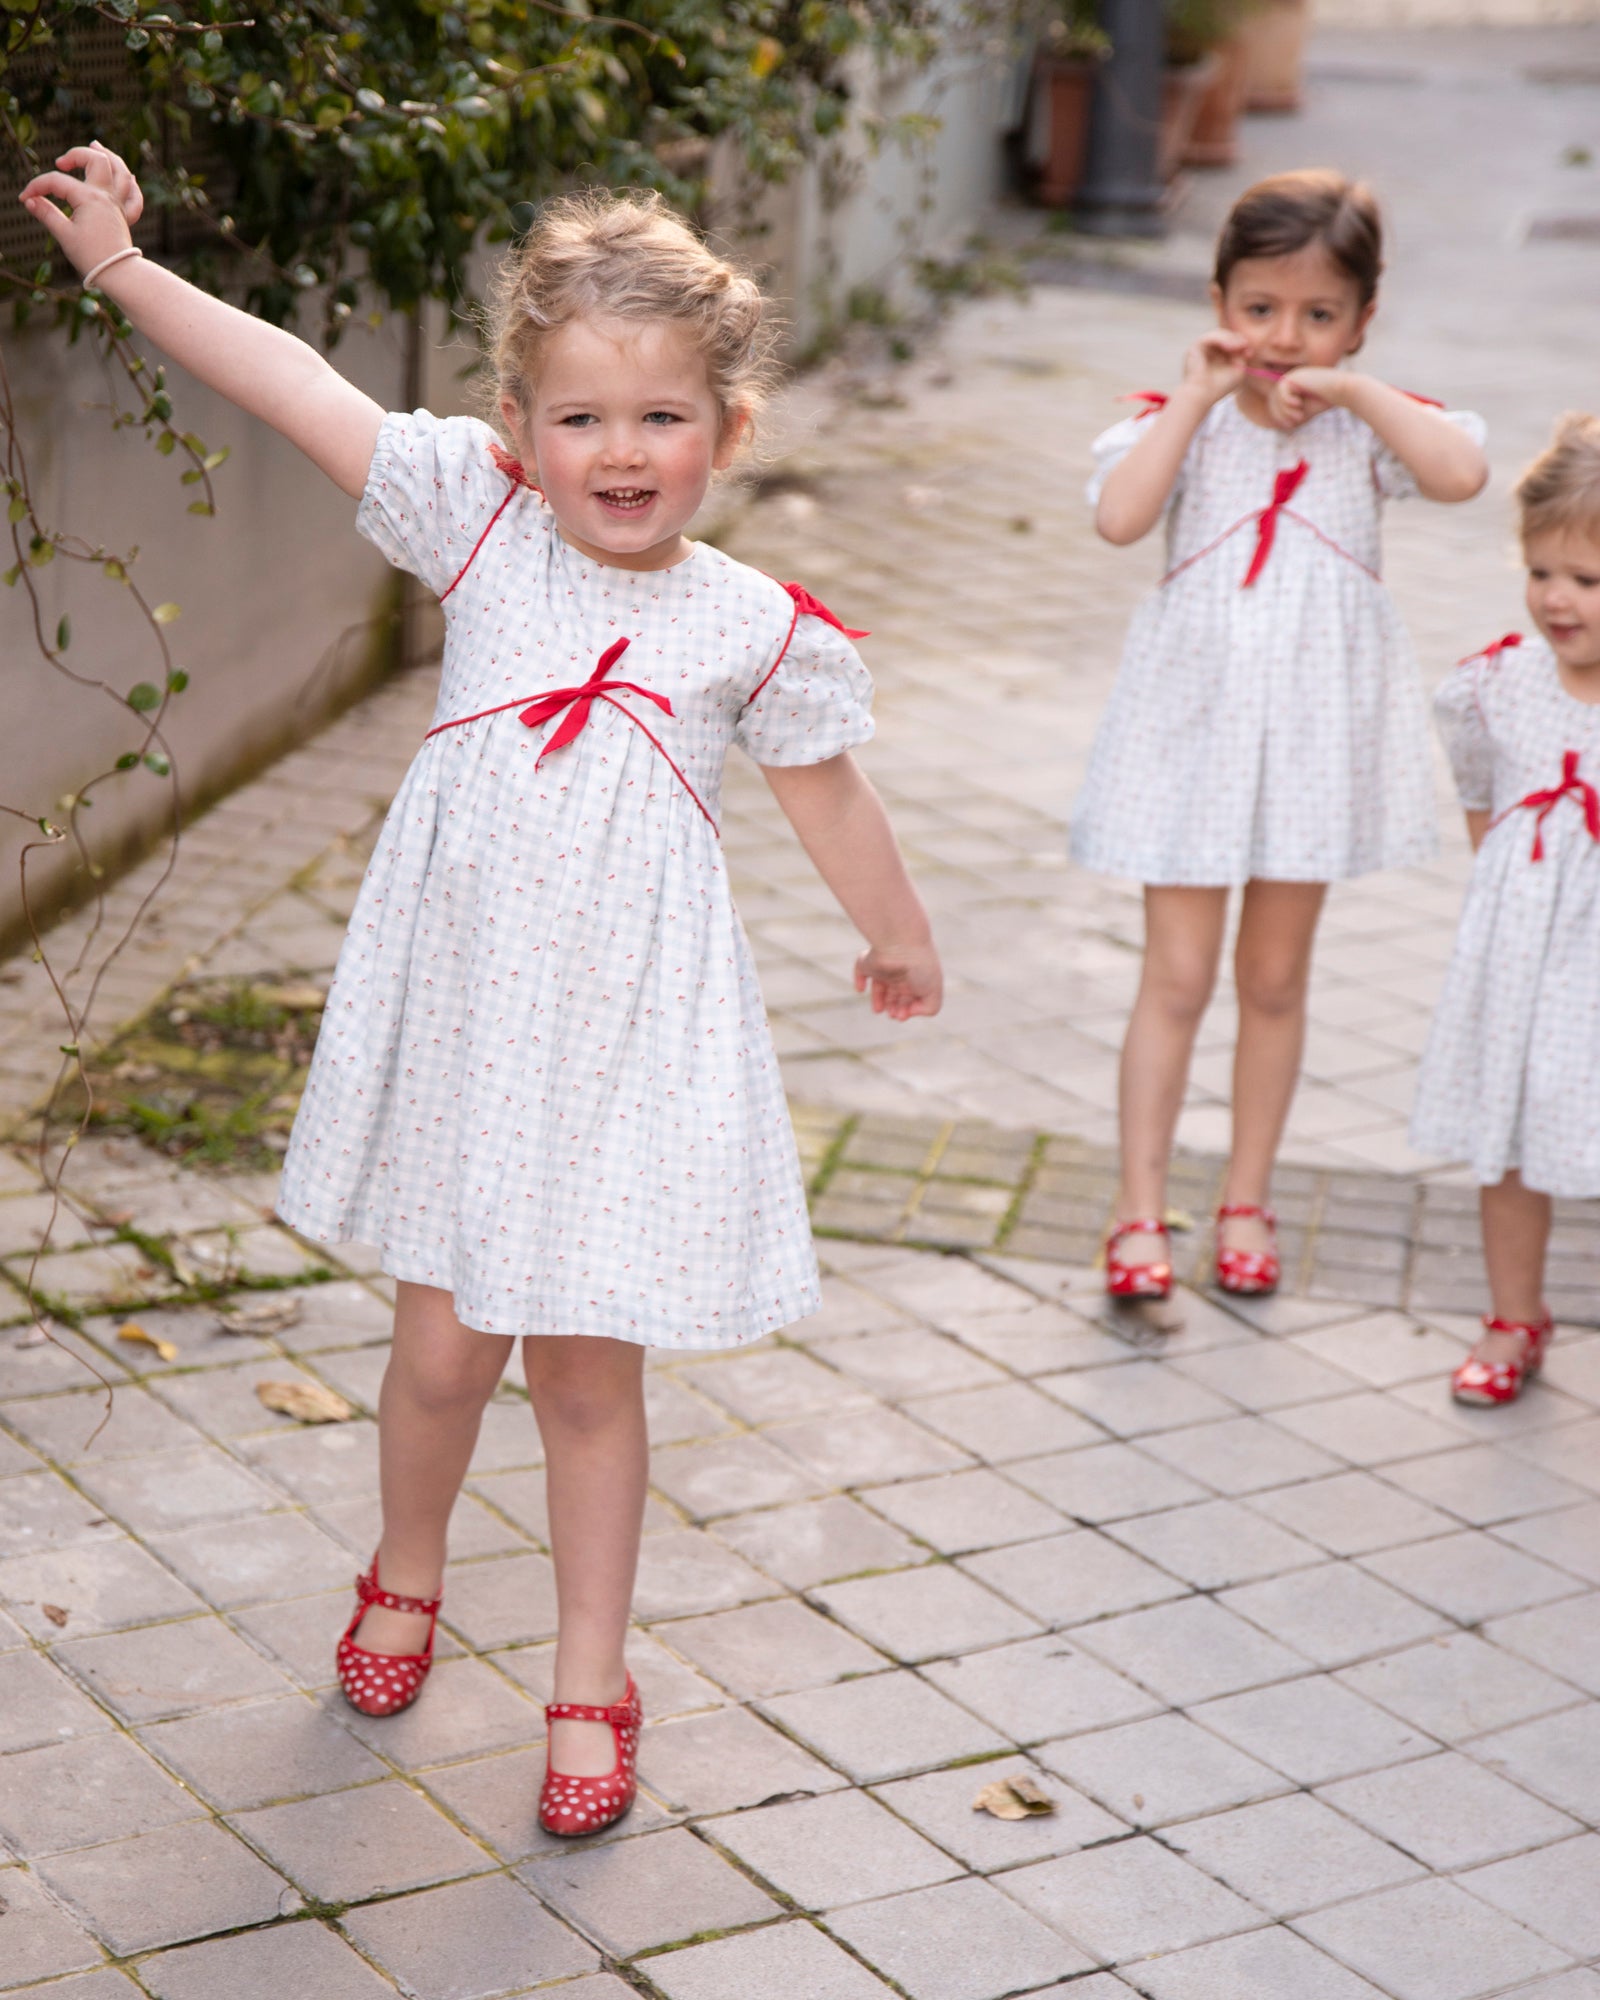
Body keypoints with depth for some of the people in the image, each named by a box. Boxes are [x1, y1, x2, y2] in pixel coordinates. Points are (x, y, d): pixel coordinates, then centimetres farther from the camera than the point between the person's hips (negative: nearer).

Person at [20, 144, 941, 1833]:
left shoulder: (753, 628, -3)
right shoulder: (481, 523, -4)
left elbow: (828, 796, 13)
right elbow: (295, 389, -10)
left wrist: (898, 937, 26)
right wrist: (118, 261, -14)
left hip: (630, 1038, -1)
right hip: (460, 1012, 1)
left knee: (589, 1373, 7)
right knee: (444, 1348, 10)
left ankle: (590, 1679, 25)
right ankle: (407, 1572, 41)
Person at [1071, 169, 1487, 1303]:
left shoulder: (1366, 425, -1)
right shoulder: (1183, 420, -4)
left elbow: (1462, 473, -21)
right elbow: (1119, 517, -22)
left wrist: (1352, 387, -18)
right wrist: (1199, 397, -19)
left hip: (1317, 727, 2)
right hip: (1195, 712, -1)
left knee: (1275, 977, 12)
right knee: (1177, 977, 0)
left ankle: (1248, 1199, 26)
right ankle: (1141, 1208, 10)